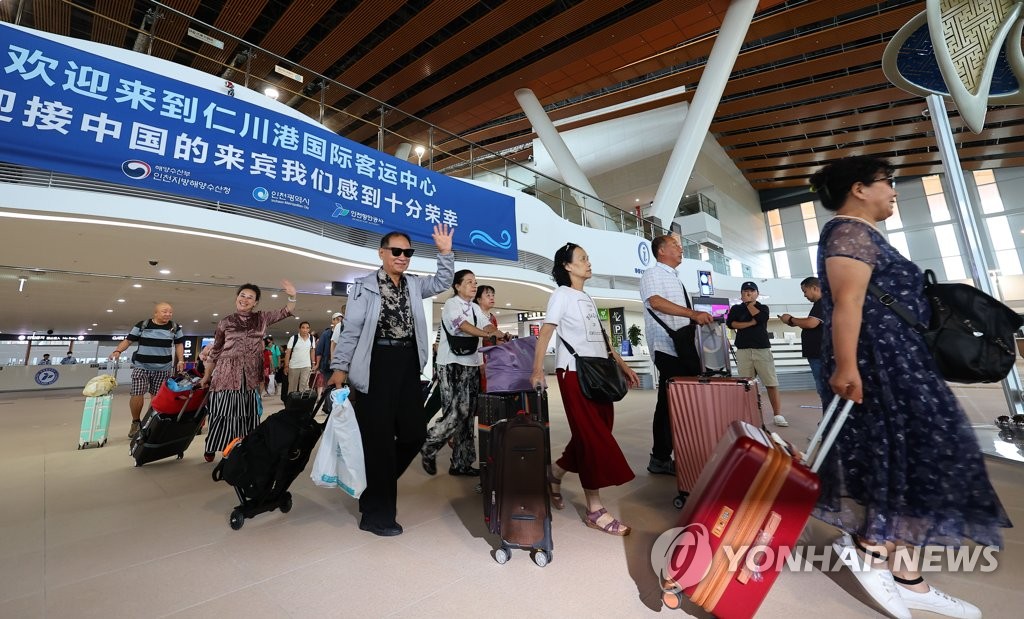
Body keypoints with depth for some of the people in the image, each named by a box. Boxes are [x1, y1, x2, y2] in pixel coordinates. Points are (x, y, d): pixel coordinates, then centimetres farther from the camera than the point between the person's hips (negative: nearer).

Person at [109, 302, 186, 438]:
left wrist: (180, 361, 2)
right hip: (141, 366, -1)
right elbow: (128, 340, 1)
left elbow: (179, 344, 10)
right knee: (137, 394, -8)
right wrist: (117, 351, -18)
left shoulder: (175, 328, 3)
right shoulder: (142, 325, -1)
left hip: (163, 368, 1)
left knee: (157, 396, 4)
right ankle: (136, 422, 14)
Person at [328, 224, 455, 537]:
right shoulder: (364, 286, -2)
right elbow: (351, 330, -5)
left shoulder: (414, 285, 14)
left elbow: (443, 283, 13)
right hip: (375, 366, -6)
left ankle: (377, 487, 35)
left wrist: (445, 253, 2)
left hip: (408, 366, 6)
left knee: (414, 433, 9)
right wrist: (340, 367, -9)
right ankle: (377, 513, 19)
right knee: (379, 439, 1)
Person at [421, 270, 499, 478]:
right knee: (456, 412, -11)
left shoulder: (475, 308, 16)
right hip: (452, 364, -7)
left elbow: (487, 325, -1)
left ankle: (461, 463, 17)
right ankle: (428, 447, 14)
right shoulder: (451, 304, -5)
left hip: (471, 364, 7)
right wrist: (487, 335, -38)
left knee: (467, 413, 8)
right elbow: (463, 325, -23)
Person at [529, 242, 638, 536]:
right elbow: (545, 333, -12)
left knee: (596, 434, 10)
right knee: (592, 437, -5)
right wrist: (537, 370, -23)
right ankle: (595, 510, 8)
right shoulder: (562, 294, -3)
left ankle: (554, 474, 29)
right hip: (574, 373, -8)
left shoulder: (588, 298, 19)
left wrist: (622, 365, 17)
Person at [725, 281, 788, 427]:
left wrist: (749, 303, 1)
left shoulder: (763, 308, 13)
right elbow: (730, 323, -5)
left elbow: (760, 317, -10)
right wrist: (751, 323, -10)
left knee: (771, 383, -2)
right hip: (743, 350, 0)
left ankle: (777, 414, 5)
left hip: (762, 349, 0)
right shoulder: (736, 308, 12)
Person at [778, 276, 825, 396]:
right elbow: (812, 325, 21)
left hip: (821, 354, -10)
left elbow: (811, 323, -25)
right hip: (818, 353, 10)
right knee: (823, 388, 13)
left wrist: (791, 319, -9)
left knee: (824, 388, -6)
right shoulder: (819, 304, 18)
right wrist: (793, 322, 6)